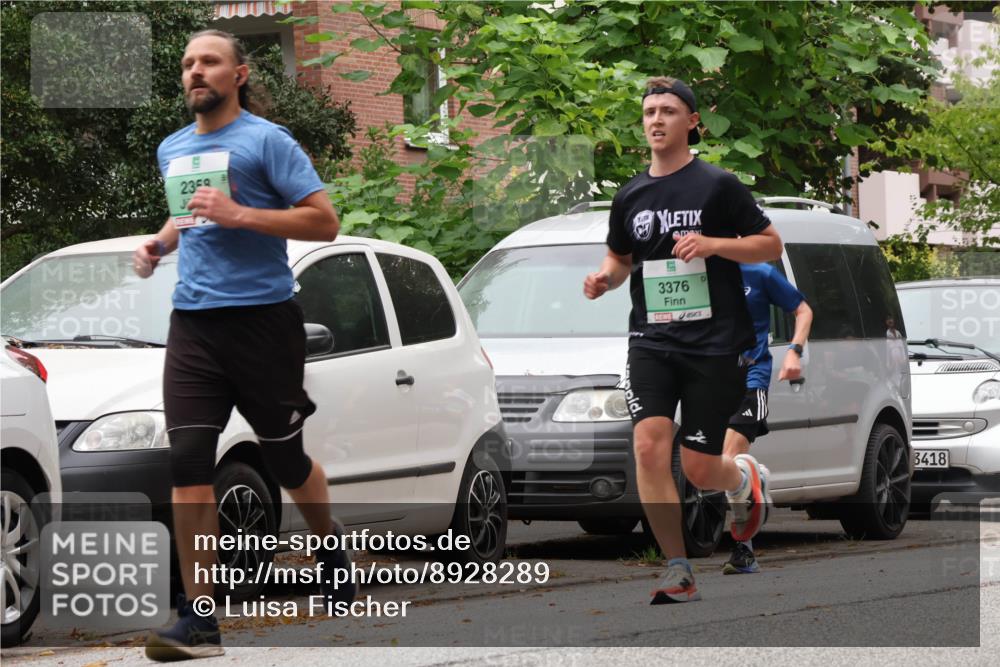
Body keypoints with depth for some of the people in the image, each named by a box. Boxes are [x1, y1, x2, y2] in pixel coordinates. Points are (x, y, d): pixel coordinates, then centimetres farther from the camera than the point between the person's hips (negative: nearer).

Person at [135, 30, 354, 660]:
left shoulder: (266, 141, -4)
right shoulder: (172, 150, 16)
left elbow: (324, 222, -10)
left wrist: (237, 214, -19)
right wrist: (160, 242, 11)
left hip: (262, 318, -4)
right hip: (193, 324, 5)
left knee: (284, 457, 9)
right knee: (188, 461, -10)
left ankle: (330, 541, 42)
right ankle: (198, 622, -11)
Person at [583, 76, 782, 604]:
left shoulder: (718, 185, -3)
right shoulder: (630, 195, 10)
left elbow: (771, 244, -1)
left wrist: (712, 244, -16)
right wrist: (605, 277, 1)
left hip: (715, 344, -3)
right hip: (651, 341, 3)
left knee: (698, 470, -3)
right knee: (650, 447, -16)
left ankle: (745, 480, 37)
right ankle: (678, 576, -6)